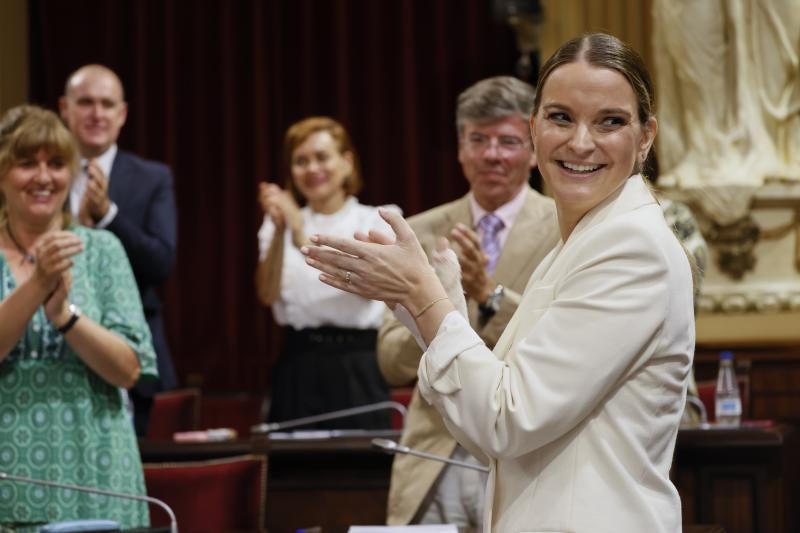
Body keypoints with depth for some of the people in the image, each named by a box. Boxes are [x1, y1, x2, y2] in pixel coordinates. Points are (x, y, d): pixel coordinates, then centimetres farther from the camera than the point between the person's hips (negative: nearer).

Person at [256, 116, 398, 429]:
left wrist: (303, 238, -24)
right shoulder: (281, 225, 11)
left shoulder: (374, 221, 5)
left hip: (357, 371, -2)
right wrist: (280, 231, -18)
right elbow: (268, 294, -4)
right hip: (298, 368, 2)